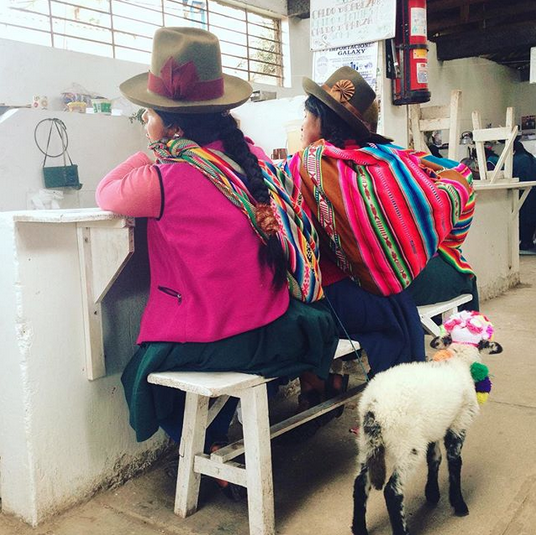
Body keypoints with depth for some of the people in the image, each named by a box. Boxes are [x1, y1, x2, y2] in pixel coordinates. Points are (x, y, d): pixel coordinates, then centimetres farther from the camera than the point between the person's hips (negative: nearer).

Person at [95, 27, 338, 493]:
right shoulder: (250, 155, -2)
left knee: (142, 374, 25)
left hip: (204, 345, -5)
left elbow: (106, 194, -1)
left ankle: (209, 453, 28)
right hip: (271, 331, 5)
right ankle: (216, 437, 43)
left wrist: (157, 148, 4)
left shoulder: (165, 177, -19)